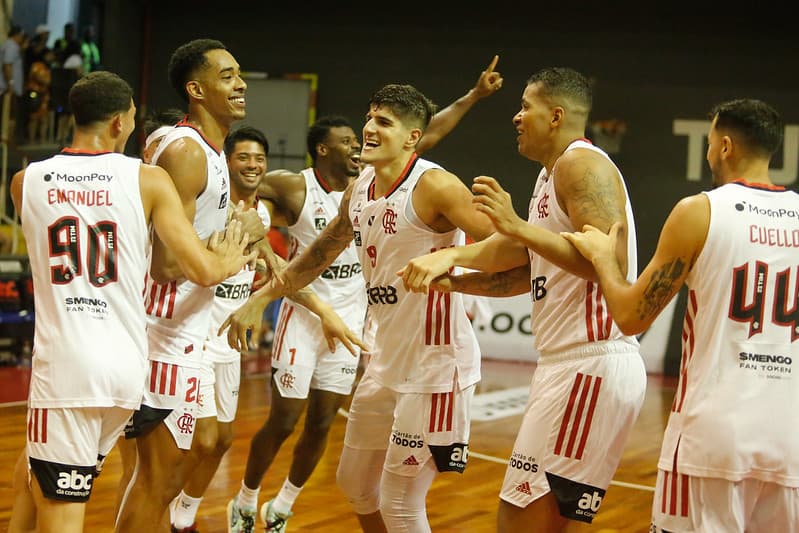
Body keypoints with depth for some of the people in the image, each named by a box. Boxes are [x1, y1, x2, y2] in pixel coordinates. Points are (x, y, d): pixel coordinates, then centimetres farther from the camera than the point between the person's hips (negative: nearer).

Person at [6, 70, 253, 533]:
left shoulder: (26, 182, 4)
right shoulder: (147, 180, -2)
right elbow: (203, 270, -7)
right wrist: (230, 260, 17)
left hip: (62, 367, -1)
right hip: (125, 367, 2)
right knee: (41, 474, 23)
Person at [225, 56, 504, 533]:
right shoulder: (292, 188, -11)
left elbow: (426, 138, -2)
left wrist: (474, 96, -5)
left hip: (350, 321, 4)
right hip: (303, 318, -4)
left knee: (322, 424, 8)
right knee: (283, 422, -1)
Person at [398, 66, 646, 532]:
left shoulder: (582, 163, -12)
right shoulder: (551, 175, 20)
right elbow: (524, 274, 26)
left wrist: (518, 226, -24)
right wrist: (451, 278, 13)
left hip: (593, 366, -11)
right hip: (567, 366, 11)